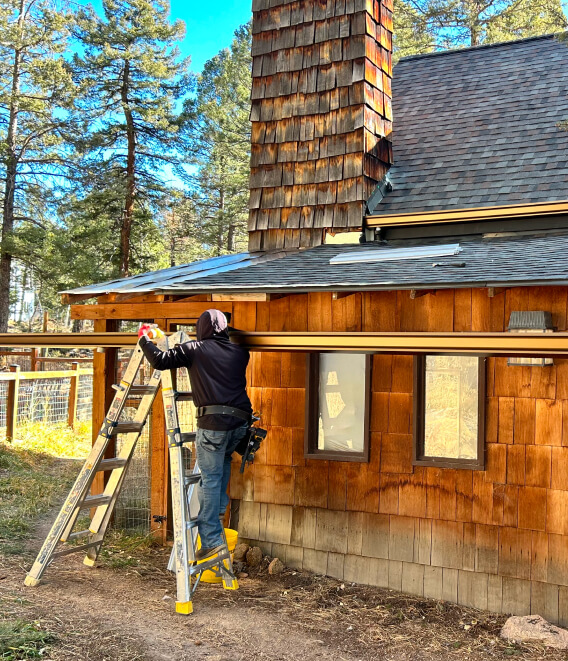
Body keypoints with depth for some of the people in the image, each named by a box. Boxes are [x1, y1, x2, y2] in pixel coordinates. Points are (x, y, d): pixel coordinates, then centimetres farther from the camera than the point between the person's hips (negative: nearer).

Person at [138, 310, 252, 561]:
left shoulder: (195, 350, 4)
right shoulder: (239, 352, 16)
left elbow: (160, 360, -2)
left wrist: (144, 339, 15)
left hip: (212, 422, -4)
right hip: (240, 422, 5)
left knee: (210, 479, 1)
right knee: (224, 458, 33)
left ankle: (211, 538, 0)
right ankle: (219, 508, 28)